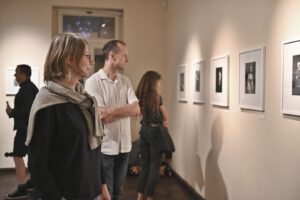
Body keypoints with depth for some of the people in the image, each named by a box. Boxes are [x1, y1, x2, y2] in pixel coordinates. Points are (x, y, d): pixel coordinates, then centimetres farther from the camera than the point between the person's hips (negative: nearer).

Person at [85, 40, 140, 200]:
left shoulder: (125, 81, 6)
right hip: (104, 148, -5)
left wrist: (112, 111, -19)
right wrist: (124, 110, -11)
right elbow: (101, 117, -19)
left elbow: (136, 109, -7)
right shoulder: (93, 81, -12)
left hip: (124, 146, 5)